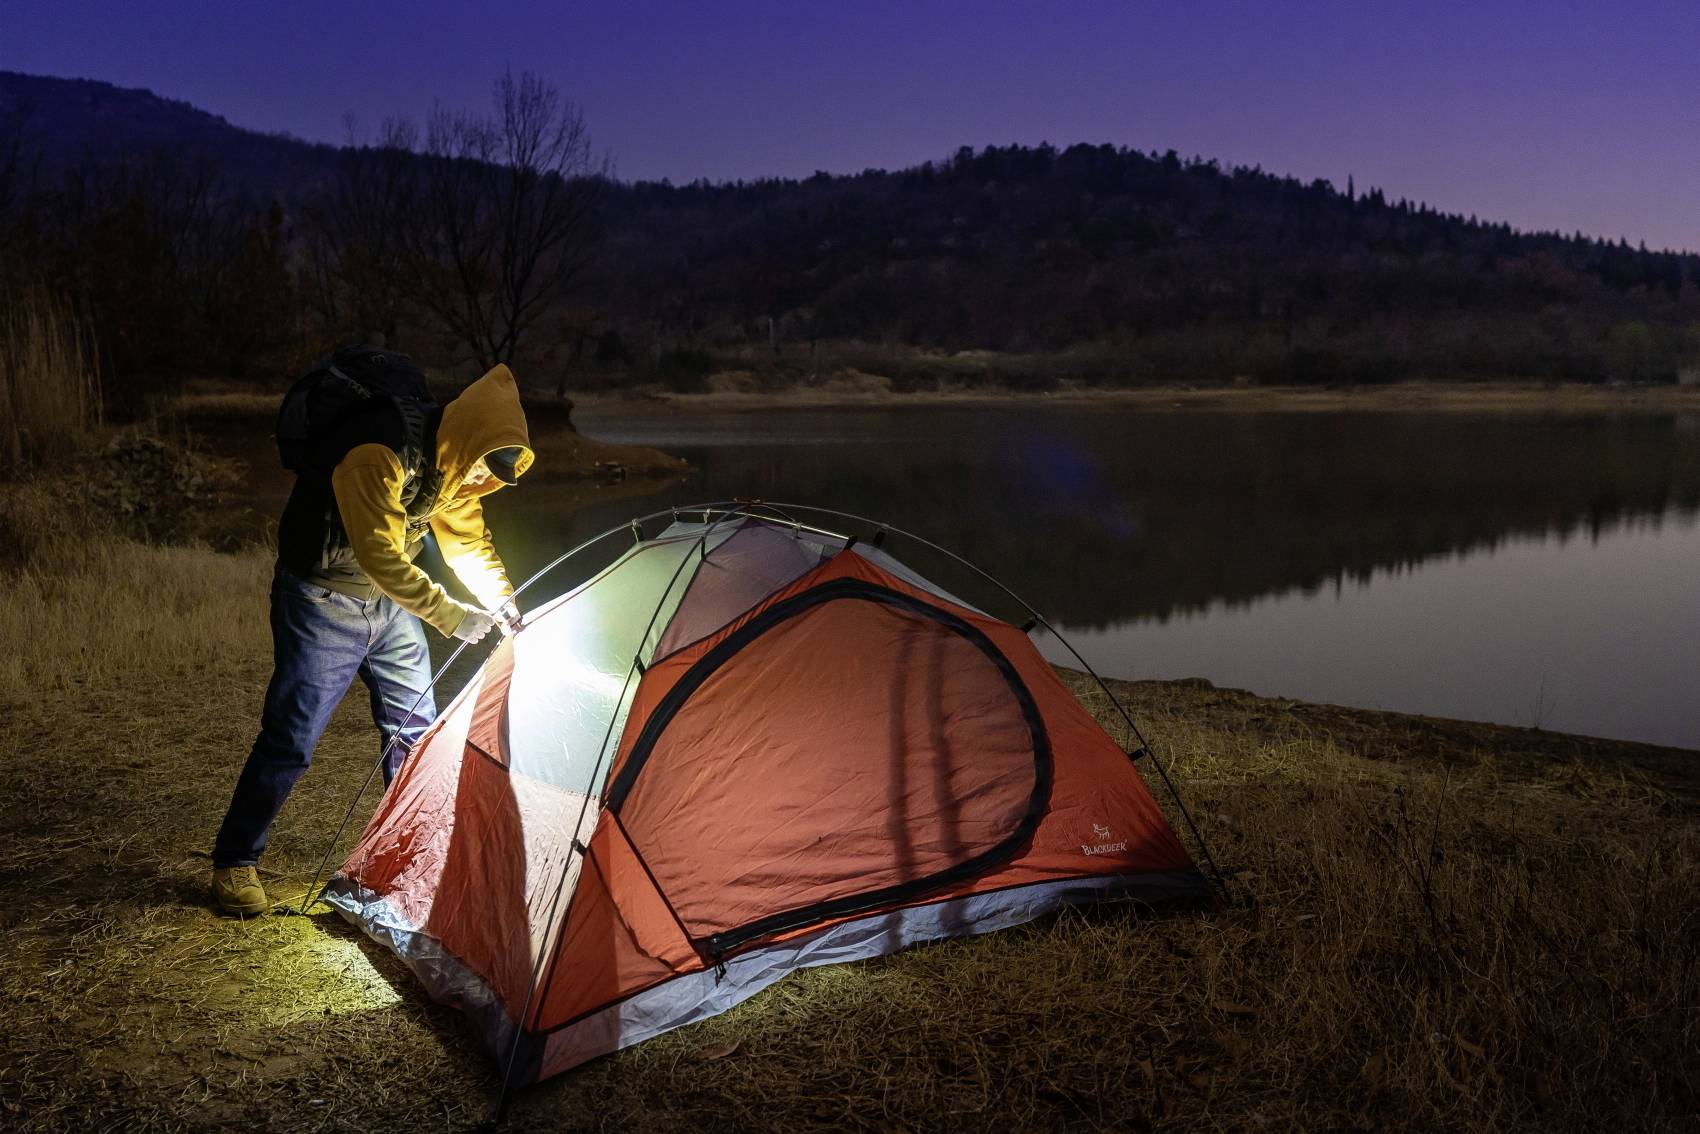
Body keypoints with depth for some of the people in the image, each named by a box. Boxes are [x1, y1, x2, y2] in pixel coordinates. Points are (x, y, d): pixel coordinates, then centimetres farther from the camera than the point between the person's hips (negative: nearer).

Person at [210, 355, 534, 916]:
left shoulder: (452, 464, -6)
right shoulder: (377, 455, -32)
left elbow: (468, 542, 7)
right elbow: (381, 557, -33)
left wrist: (503, 602, -5)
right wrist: (450, 616, -30)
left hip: (387, 602, 8)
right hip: (322, 600, -8)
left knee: (414, 728, 11)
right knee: (289, 738, -4)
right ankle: (233, 865, 14)